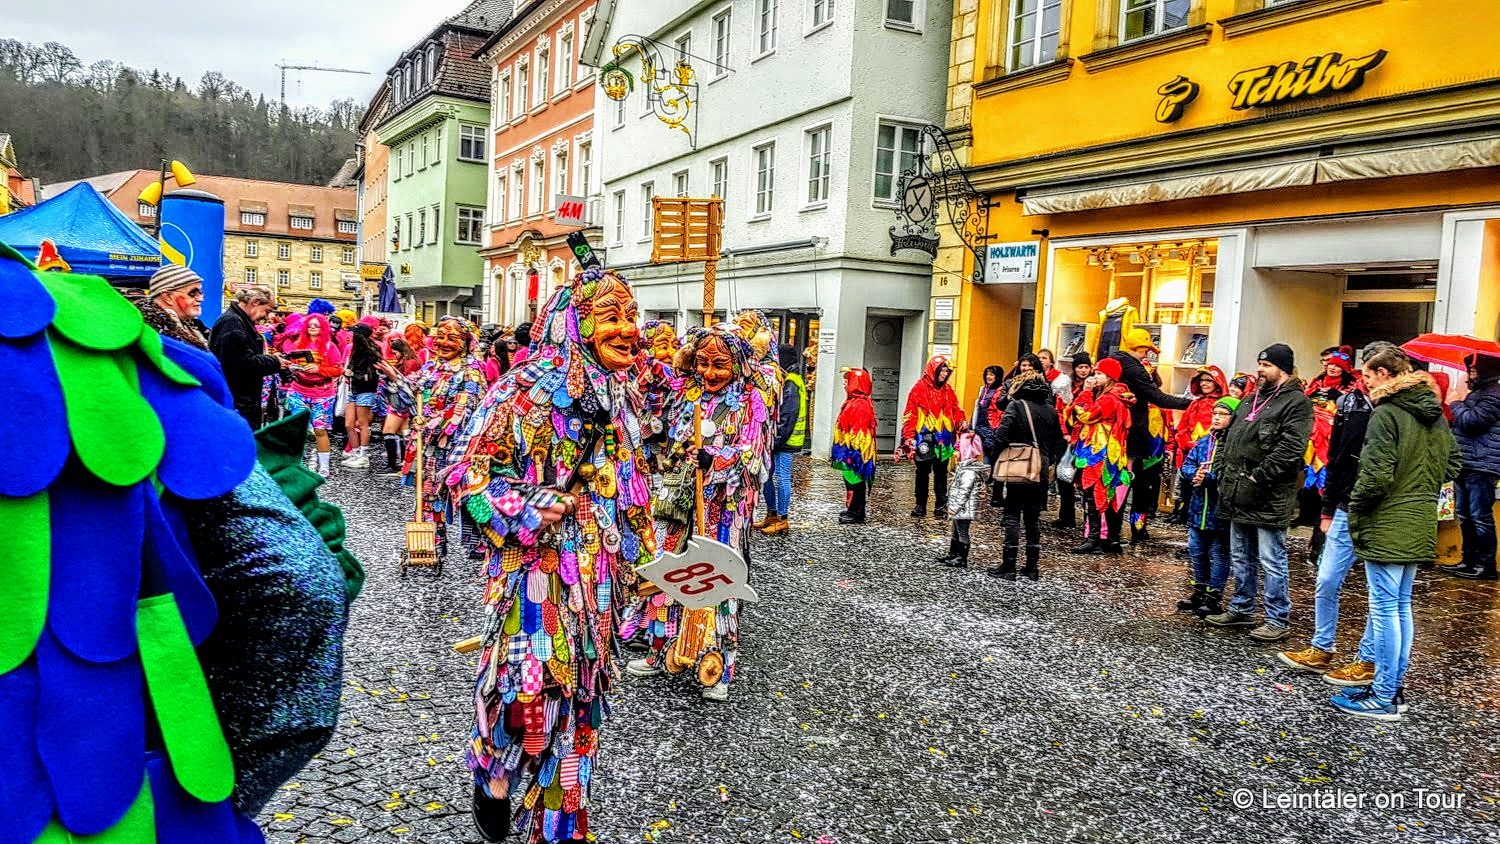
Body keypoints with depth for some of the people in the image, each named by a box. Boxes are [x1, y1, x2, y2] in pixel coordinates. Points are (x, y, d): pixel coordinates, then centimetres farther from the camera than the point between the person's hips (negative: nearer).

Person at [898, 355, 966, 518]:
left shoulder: (947, 390, 10)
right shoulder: (920, 388, -4)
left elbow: (955, 410, 16)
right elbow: (910, 414, -6)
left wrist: (961, 422, -5)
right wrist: (909, 436, -13)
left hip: (943, 439, 4)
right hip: (925, 438, -4)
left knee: (941, 472, 7)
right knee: (923, 472, 7)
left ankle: (942, 506, 10)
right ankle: (920, 505, 15)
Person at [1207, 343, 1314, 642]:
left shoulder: (1296, 402, -10)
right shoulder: (1252, 399, 17)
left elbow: (1289, 450, -19)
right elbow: (1232, 439, 22)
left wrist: (1258, 477, -19)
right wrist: (1228, 478, 12)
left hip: (1269, 497, -9)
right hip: (1240, 494, 9)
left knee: (1271, 561, -1)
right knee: (1241, 557, 18)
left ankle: (1279, 620, 8)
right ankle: (1242, 609, 30)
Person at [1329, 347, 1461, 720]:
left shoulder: (1386, 414, -16)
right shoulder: (1434, 414, 10)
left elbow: (1377, 475, -21)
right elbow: (1453, 464, 18)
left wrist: (1355, 509, -7)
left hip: (1387, 526, -8)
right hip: (1420, 525, 9)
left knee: (1385, 608, -2)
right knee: (1401, 606, 16)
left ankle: (1383, 697, 4)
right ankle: (1395, 686, 24)